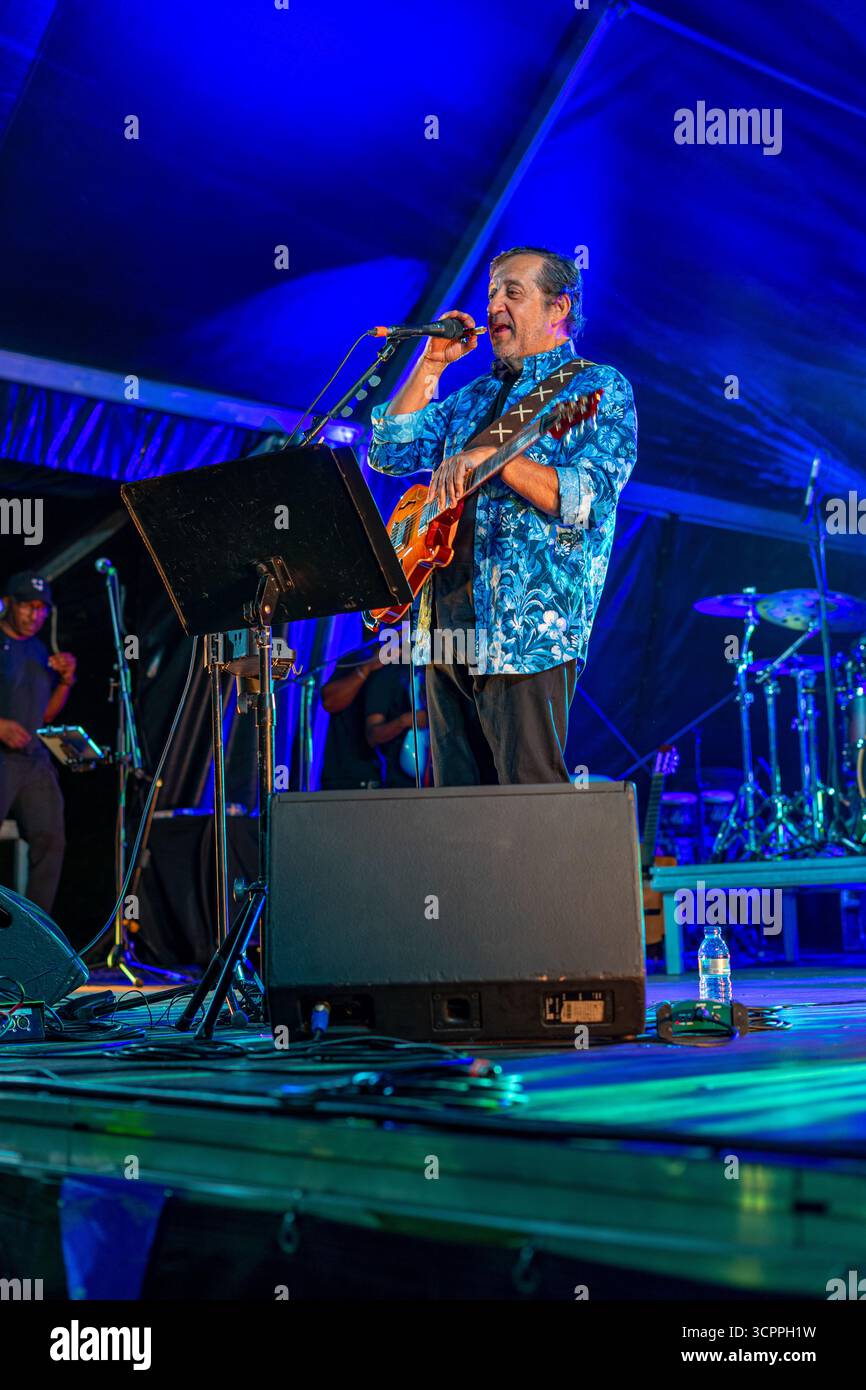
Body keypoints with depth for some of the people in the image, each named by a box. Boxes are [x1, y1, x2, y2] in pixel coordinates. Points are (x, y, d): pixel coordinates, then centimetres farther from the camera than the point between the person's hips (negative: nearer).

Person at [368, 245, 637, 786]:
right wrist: (432, 365, 9)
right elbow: (390, 453, 14)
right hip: (448, 627, 7)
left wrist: (490, 457, -20)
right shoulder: (475, 397, 21)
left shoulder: (599, 387, 0)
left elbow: (590, 498, -14)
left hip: (526, 629, -7)